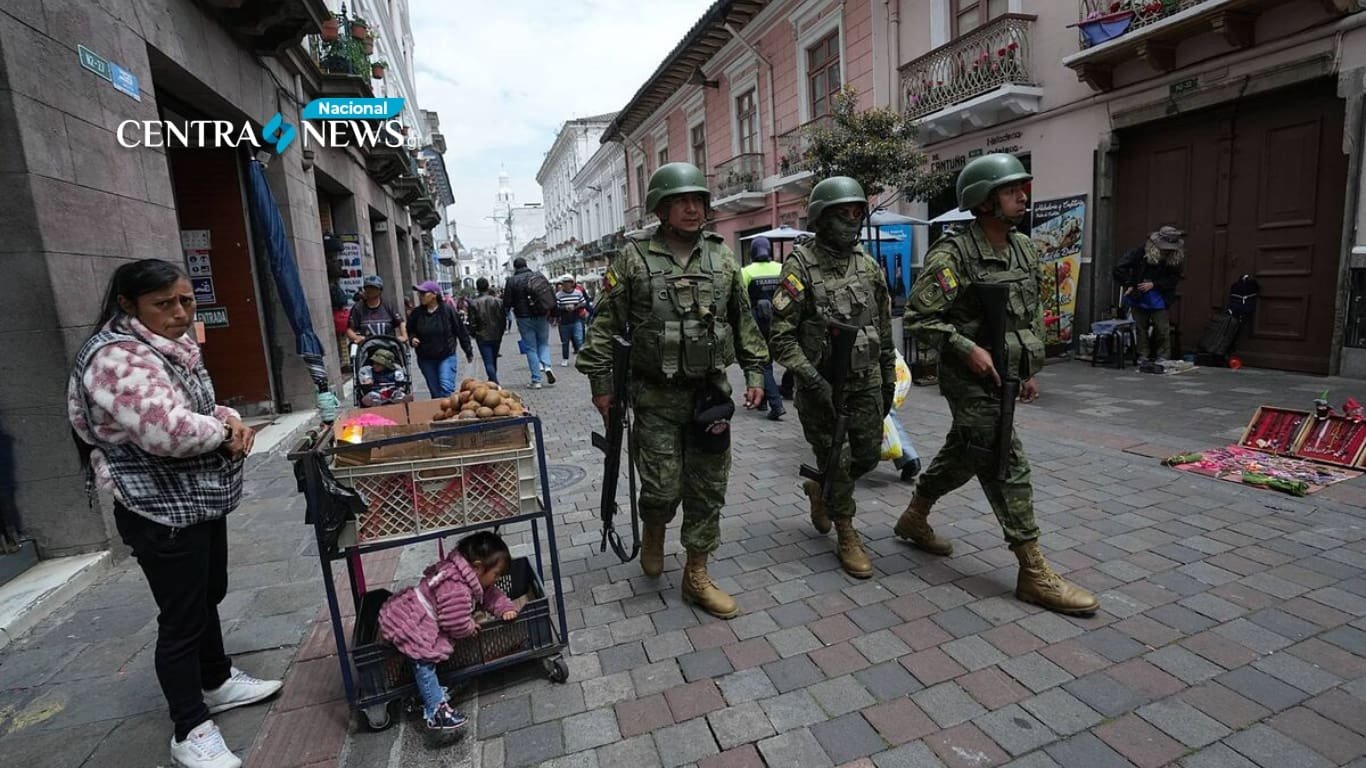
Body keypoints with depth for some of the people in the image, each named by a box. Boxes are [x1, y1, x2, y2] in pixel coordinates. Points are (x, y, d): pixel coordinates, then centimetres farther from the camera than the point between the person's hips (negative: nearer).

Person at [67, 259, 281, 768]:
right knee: (182, 618, 4)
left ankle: (217, 682, 43)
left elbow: (202, 407, 17)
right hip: (161, 514, -9)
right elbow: (170, 431, -35)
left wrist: (228, 420, -5)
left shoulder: (173, 346, 8)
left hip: (201, 501, 9)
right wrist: (224, 431, -16)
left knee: (208, 596, 23)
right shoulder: (118, 357, -23)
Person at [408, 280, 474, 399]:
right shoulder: (416, 313, -1)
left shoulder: (448, 310, -8)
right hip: (426, 359, 3)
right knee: (435, 392, 9)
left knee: (446, 389, -13)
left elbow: (461, 331, -1)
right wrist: (412, 339, -8)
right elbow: (409, 331, 15)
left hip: (446, 356, -3)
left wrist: (468, 351, 4)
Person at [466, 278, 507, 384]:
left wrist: (474, 334, 11)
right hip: (497, 336, 3)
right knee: (494, 360, 18)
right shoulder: (498, 301, -3)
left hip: (482, 337, -3)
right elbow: (504, 320, 2)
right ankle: (493, 381, 31)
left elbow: (472, 323, -7)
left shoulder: (473, 303, -10)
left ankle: (495, 384, -14)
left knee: (488, 362, -3)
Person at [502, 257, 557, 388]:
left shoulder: (512, 280, -5)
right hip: (542, 317, 2)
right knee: (543, 343, 19)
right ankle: (546, 365, -7)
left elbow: (507, 304, -5)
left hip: (525, 318, -2)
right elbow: (552, 295, 3)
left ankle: (536, 380, 4)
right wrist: (551, 312, 10)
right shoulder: (539, 276, 4)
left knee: (531, 349, 5)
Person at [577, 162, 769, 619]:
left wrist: (755, 372, 7)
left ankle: (697, 578, 24)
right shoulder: (634, 258, -4)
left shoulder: (721, 256, 6)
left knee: (707, 490, 8)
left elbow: (744, 320, 12)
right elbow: (605, 324, -3)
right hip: (657, 398, -3)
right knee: (662, 487, -1)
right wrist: (601, 383, -5)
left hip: (710, 393, 3)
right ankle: (653, 534, 35)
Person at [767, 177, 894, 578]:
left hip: (866, 382, 6)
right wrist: (811, 378, -23)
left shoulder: (868, 265, 6)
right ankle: (847, 537, 24)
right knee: (836, 460, 4)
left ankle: (819, 489, 41)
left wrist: (889, 380, 13)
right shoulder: (800, 265, -12)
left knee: (868, 455, 12)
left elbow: (884, 329, 14)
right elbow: (781, 335, -16)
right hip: (821, 385, -5)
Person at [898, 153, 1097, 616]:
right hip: (972, 382, -8)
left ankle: (914, 518, 38)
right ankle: (1034, 574, 6)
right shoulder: (952, 255, -15)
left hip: (1004, 379, 8)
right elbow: (918, 318, -19)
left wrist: (1031, 370, 18)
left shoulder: (1025, 250, 10)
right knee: (1008, 469, -5)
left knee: (961, 457, 19)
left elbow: (1034, 314, 20)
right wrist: (967, 348, -24)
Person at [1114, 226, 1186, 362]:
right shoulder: (1142, 251, -14)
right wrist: (1128, 285, -12)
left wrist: (1154, 284, -16)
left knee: (1162, 328, -3)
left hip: (1160, 298, 0)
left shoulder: (1177, 258, -9)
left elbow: (1175, 278, -5)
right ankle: (1143, 355, 14)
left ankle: (1163, 356, 8)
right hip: (1139, 297, 0)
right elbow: (1120, 268, -11)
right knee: (1141, 327, 5)